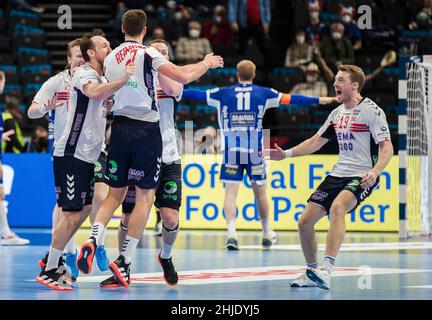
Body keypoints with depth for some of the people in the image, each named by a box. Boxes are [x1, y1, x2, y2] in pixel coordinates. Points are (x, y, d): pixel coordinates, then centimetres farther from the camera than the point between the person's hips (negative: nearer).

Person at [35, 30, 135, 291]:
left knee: (84, 209, 14)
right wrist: (123, 80, -47)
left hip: (87, 156, 10)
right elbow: (94, 92, -35)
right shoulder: (84, 73, -12)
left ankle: (53, 259, 23)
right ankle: (49, 271, -3)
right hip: (71, 154, -10)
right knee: (72, 213, -9)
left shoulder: (103, 78, 18)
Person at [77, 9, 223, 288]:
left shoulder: (111, 58, 10)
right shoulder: (149, 54, -8)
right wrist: (206, 64, 7)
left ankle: (93, 240, -10)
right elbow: (184, 77, -13)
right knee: (145, 196, 2)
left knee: (115, 194, 14)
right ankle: (124, 262, -3)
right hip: (146, 129, -5)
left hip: (120, 126, 5)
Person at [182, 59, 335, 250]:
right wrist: (318, 100, 16)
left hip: (231, 150, 0)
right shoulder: (263, 93, 5)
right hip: (254, 150, 0)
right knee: (260, 192, 13)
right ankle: (267, 233, 25)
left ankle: (231, 231, -19)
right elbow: (290, 99, 9)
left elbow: (196, 94, 9)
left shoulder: (223, 93, 5)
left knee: (231, 192, -1)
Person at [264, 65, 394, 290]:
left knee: (337, 207, -36)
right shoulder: (337, 113, 12)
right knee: (305, 221, 1)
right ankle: (312, 273, 20)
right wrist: (287, 154, 13)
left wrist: (374, 173, -32)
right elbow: (316, 141, 23)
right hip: (338, 174, 8)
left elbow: (387, 147, -16)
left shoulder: (372, 111, -10)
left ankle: (327, 270, -40)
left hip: (362, 177, -8)